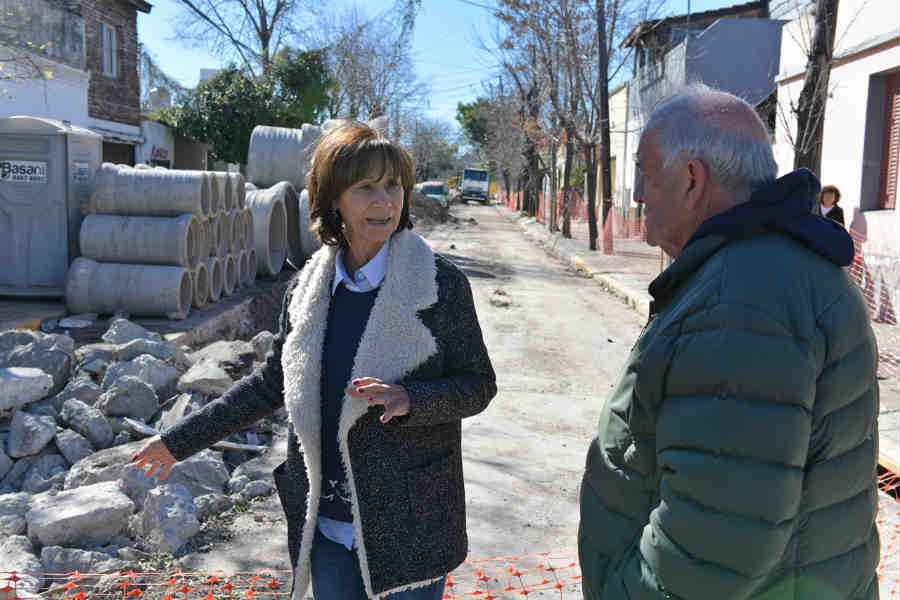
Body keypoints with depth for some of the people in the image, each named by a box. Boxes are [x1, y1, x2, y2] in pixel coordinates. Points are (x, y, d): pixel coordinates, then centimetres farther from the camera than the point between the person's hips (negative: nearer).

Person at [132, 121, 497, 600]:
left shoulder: (440, 283, -11)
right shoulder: (308, 287, 1)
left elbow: (478, 385, -5)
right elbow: (271, 382, 10)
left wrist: (407, 399, -25)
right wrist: (181, 440, 13)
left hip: (407, 525, -3)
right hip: (326, 524, 4)